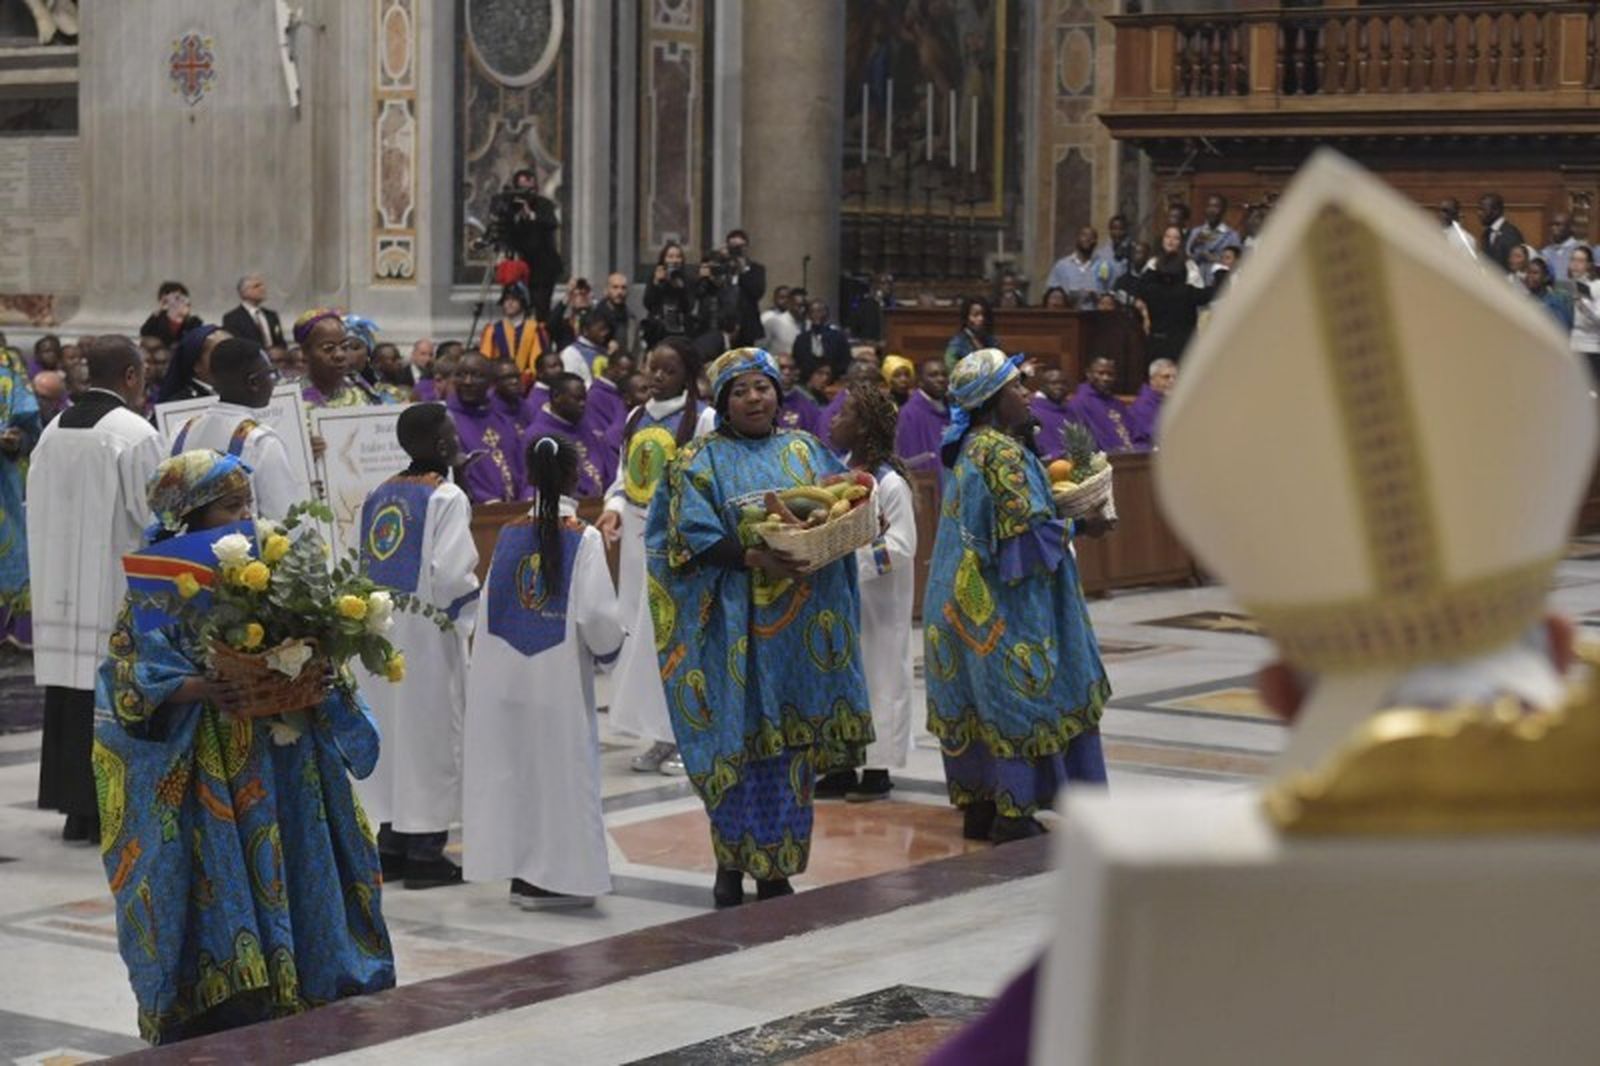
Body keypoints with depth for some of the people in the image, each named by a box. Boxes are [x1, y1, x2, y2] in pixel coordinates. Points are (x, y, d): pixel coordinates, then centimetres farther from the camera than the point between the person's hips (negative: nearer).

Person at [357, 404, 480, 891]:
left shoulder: (379, 496, 8)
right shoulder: (447, 498, -12)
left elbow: (361, 562, 11)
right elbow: (450, 573, -19)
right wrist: (472, 609, -2)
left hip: (379, 627, 7)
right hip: (426, 632, -7)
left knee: (389, 731, 13)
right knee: (430, 733, 1)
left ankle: (389, 843, 18)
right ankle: (425, 851, 4)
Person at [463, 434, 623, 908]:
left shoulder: (510, 535, 2)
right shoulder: (584, 538, -11)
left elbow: (489, 605, 5)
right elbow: (596, 612, -15)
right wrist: (607, 647, 5)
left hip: (505, 672, 4)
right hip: (560, 675, -4)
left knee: (515, 766, 12)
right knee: (561, 769, 3)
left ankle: (523, 872, 17)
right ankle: (557, 875, 5)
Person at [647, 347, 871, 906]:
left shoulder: (806, 450, 14)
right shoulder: (700, 461, 1)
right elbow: (695, 537, -8)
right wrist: (755, 557, -21)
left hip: (802, 623, 4)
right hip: (735, 623, -4)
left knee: (789, 739, 4)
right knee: (740, 736, -5)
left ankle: (776, 865, 12)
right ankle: (732, 861, 6)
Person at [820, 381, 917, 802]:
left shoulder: (889, 483, -14)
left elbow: (901, 547, -18)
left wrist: (854, 552, -25)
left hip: (877, 601, -7)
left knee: (879, 675, 3)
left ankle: (878, 769, 11)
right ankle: (843, 766, 19)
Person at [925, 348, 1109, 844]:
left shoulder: (966, 448, 11)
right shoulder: (1002, 452, -17)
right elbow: (1027, 526, -22)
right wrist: (1068, 530, -4)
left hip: (965, 599, 9)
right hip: (1007, 602, -9)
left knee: (978, 700, 12)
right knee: (1017, 697, -4)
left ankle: (977, 805, 17)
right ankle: (1014, 813, -2)